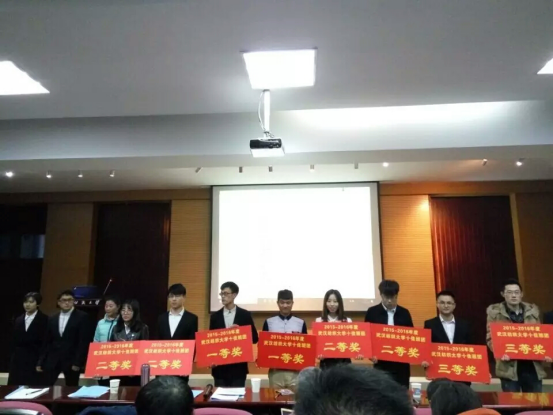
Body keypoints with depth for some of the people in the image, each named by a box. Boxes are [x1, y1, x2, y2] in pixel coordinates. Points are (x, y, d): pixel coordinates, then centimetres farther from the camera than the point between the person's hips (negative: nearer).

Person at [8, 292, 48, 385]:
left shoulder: (44, 319, -5)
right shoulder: (18, 320, 14)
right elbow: (15, 340, 14)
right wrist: (13, 358, 7)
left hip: (36, 360, -5)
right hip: (19, 360, 5)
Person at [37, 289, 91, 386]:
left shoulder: (82, 317, -5)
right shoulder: (52, 319, 10)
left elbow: (84, 341, -9)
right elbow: (47, 342, 11)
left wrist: (78, 362, -14)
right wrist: (40, 362, 7)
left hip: (71, 361, -4)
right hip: (52, 360, 4)